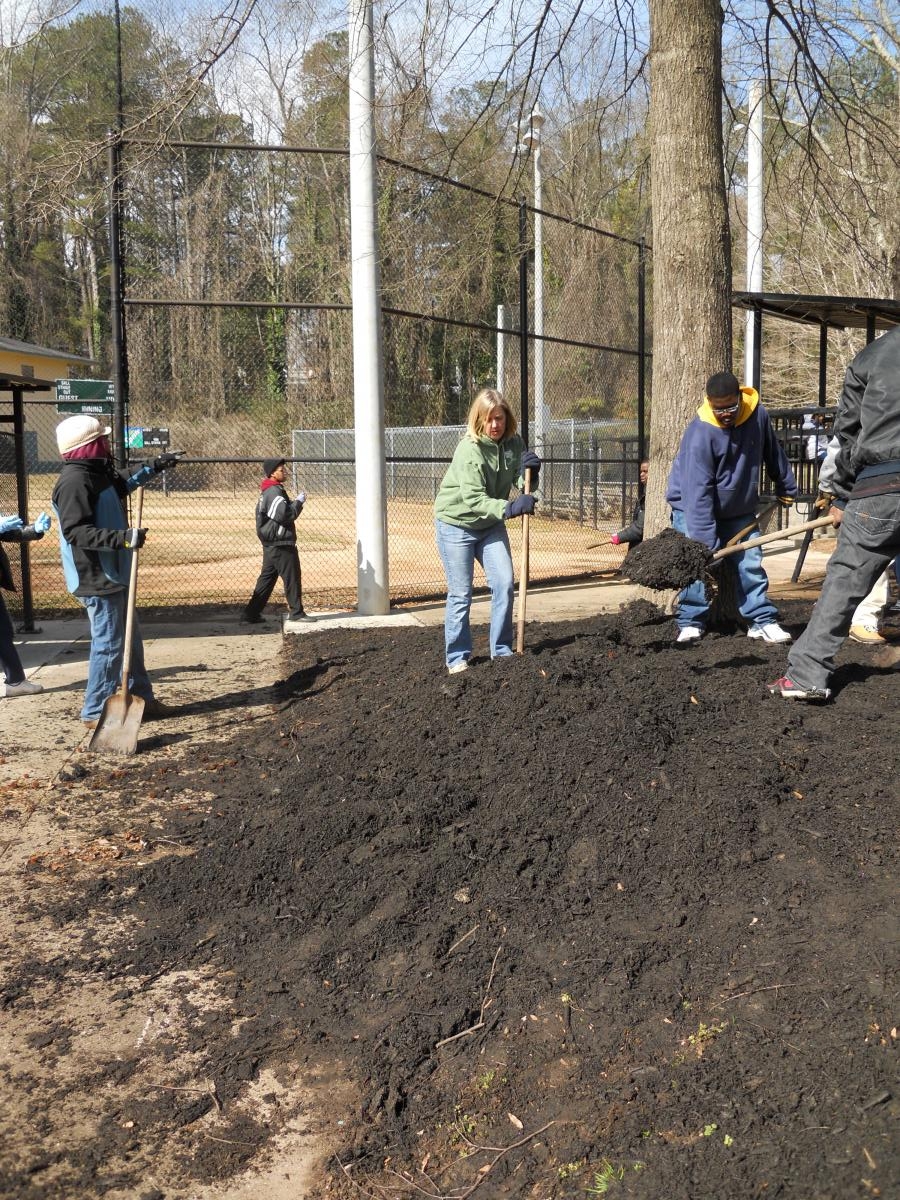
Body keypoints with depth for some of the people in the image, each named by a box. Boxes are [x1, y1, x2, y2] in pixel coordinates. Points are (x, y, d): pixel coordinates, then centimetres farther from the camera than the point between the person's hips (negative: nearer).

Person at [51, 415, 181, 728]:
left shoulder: (97, 473, 11)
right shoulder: (74, 482, -20)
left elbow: (123, 485, 34)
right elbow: (76, 532, -27)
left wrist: (153, 468, 30)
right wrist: (123, 537, -35)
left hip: (115, 574, 11)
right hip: (96, 579, -11)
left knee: (131, 639, 19)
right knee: (109, 643, -4)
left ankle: (142, 699, 31)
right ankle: (95, 712, 6)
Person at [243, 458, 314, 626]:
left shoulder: (266, 492, 18)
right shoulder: (274, 491, -15)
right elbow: (285, 515, -23)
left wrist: (295, 503, 10)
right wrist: (299, 501, -11)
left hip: (270, 544, 10)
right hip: (281, 544, -10)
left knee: (267, 579, 12)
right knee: (292, 577, -2)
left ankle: (252, 613, 12)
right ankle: (296, 612, 3)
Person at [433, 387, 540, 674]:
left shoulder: (513, 442, -6)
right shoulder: (469, 450, -25)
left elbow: (522, 483, 1)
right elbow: (473, 500, -31)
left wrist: (530, 471, -21)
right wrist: (510, 507, -44)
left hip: (490, 524, 6)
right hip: (456, 523, -6)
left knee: (504, 583, -2)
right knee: (460, 593, -2)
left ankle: (502, 652, 10)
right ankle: (457, 658, 10)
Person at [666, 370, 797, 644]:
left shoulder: (757, 415, -13)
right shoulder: (700, 434, -30)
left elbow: (773, 452, 7)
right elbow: (698, 491, -31)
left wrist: (786, 487, 20)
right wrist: (707, 542, -34)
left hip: (739, 509, 5)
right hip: (693, 507, -5)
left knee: (750, 563, 4)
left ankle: (762, 621, 12)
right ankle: (690, 623, 1)